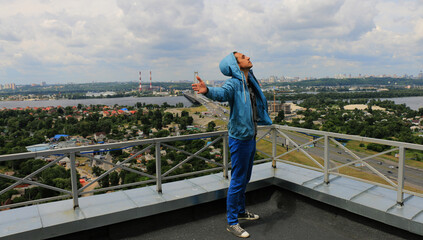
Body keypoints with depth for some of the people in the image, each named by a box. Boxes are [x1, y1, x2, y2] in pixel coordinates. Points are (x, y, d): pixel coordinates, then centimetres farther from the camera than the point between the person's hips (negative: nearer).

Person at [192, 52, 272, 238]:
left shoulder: (250, 82, 10)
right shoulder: (234, 83, -18)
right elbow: (221, 93, -41)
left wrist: (266, 121, 43)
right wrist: (208, 91, -62)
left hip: (250, 137, 9)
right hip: (239, 139, -9)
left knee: (245, 179, 20)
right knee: (237, 181, -1)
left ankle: (241, 211, 38)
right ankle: (232, 222, 13)